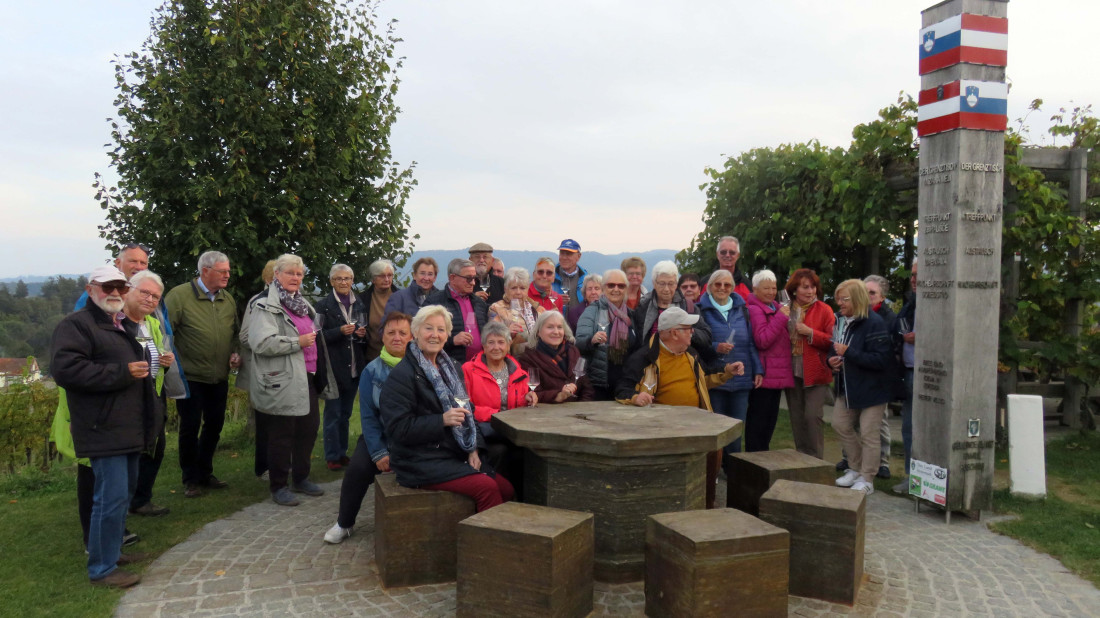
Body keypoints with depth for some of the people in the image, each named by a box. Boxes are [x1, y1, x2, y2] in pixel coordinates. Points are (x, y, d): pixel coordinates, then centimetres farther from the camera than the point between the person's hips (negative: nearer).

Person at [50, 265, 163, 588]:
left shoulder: (126, 326, 20)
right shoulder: (76, 325, -9)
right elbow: (64, 368, -24)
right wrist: (122, 373, -23)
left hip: (129, 426, 10)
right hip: (105, 428, -10)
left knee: (124, 492, 17)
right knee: (111, 496, -9)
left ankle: (112, 550, 31)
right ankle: (102, 569, 1)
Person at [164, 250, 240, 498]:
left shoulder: (228, 299, 6)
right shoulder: (180, 295, -12)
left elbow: (235, 331, 19)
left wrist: (235, 352, 2)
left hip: (219, 377, 6)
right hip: (190, 376, -6)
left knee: (214, 425, 14)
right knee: (190, 428, 3)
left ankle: (204, 473, 31)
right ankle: (191, 479, 19)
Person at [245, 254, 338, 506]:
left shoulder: (302, 304, 17)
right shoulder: (265, 306, -10)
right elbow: (262, 342, -23)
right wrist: (298, 342, -19)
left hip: (306, 377, 8)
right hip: (281, 381, -8)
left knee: (309, 428, 13)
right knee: (281, 434, 1)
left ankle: (301, 478, 29)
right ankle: (278, 487, 14)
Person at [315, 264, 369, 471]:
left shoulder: (360, 304, 11)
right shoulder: (324, 305, -3)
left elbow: (366, 332, 18)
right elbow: (320, 335, -8)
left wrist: (364, 333, -4)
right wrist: (340, 331, -21)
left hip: (354, 367, 5)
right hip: (334, 366, -5)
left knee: (346, 412, 13)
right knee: (333, 413, 1)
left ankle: (342, 452, 23)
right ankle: (332, 456, 9)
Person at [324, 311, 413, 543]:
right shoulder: (372, 371, 2)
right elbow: (368, 416, -1)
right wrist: (378, 453, -12)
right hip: (380, 436, 2)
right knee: (358, 467, -20)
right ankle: (344, 523, 7)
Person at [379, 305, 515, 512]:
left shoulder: (451, 368, 16)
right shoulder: (402, 375, -9)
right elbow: (397, 428, -15)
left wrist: (472, 450, 5)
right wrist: (442, 420, -23)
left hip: (456, 455, 8)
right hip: (420, 462, -7)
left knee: (506, 489, -11)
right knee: (487, 487, -23)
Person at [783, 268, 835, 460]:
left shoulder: (823, 310, -1)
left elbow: (832, 341, -7)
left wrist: (810, 333, -16)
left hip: (815, 372, -4)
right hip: (792, 372, 4)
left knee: (813, 415, -12)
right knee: (797, 418, 10)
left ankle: (817, 459, 0)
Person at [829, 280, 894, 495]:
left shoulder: (873, 323, -20)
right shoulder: (842, 321, 5)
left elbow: (881, 359, -25)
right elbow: (836, 347, 21)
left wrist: (848, 353, -26)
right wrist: (832, 359, -2)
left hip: (871, 388, -8)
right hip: (848, 387, 8)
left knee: (868, 434, -1)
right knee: (840, 424, 13)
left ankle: (866, 480, 13)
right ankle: (857, 469, 30)